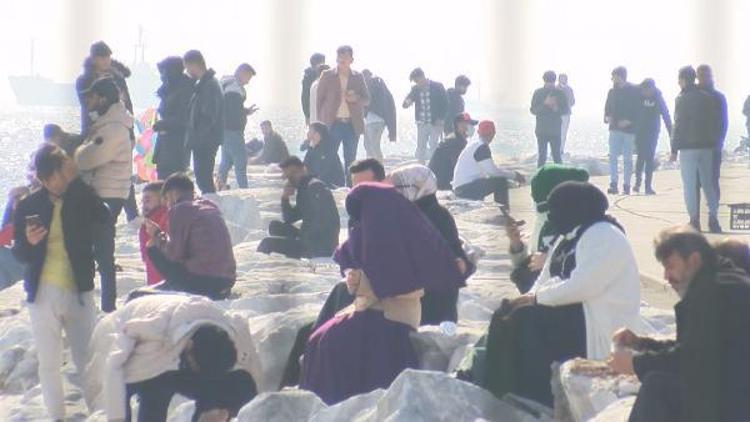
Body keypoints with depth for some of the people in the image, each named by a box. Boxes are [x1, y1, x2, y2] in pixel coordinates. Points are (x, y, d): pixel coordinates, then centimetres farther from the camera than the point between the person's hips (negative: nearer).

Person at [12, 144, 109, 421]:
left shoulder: (82, 199, 2)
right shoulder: (29, 207, 2)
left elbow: (103, 216, -19)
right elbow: (20, 254, 6)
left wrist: (75, 181, -20)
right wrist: (29, 242, -17)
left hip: (79, 291, -1)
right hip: (43, 293, 1)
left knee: (88, 359, -5)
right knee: (49, 363, 5)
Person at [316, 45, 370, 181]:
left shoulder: (358, 77, 10)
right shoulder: (327, 76, 5)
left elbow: (367, 100, 11)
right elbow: (319, 99, 6)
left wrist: (356, 98, -12)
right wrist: (320, 122, -2)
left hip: (352, 125, 2)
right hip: (333, 124, -2)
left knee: (350, 161, 5)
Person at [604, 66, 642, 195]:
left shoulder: (634, 91, -5)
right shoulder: (612, 91, 9)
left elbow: (638, 109, -7)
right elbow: (607, 107, 18)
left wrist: (629, 121, -18)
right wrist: (607, 117, -2)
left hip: (629, 129, -3)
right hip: (614, 129, 4)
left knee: (627, 158, 3)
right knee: (613, 156, -7)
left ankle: (626, 185, 8)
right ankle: (613, 184, -9)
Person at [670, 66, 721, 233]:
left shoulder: (682, 99, -8)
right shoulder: (707, 97, 8)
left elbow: (678, 125, -10)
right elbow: (713, 122, 10)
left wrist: (674, 149, -6)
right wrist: (713, 143, 14)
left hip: (688, 146, -5)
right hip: (707, 145, 5)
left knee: (690, 185, 1)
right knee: (708, 183, 11)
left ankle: (694, 220, -2)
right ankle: (713, 218, 4)